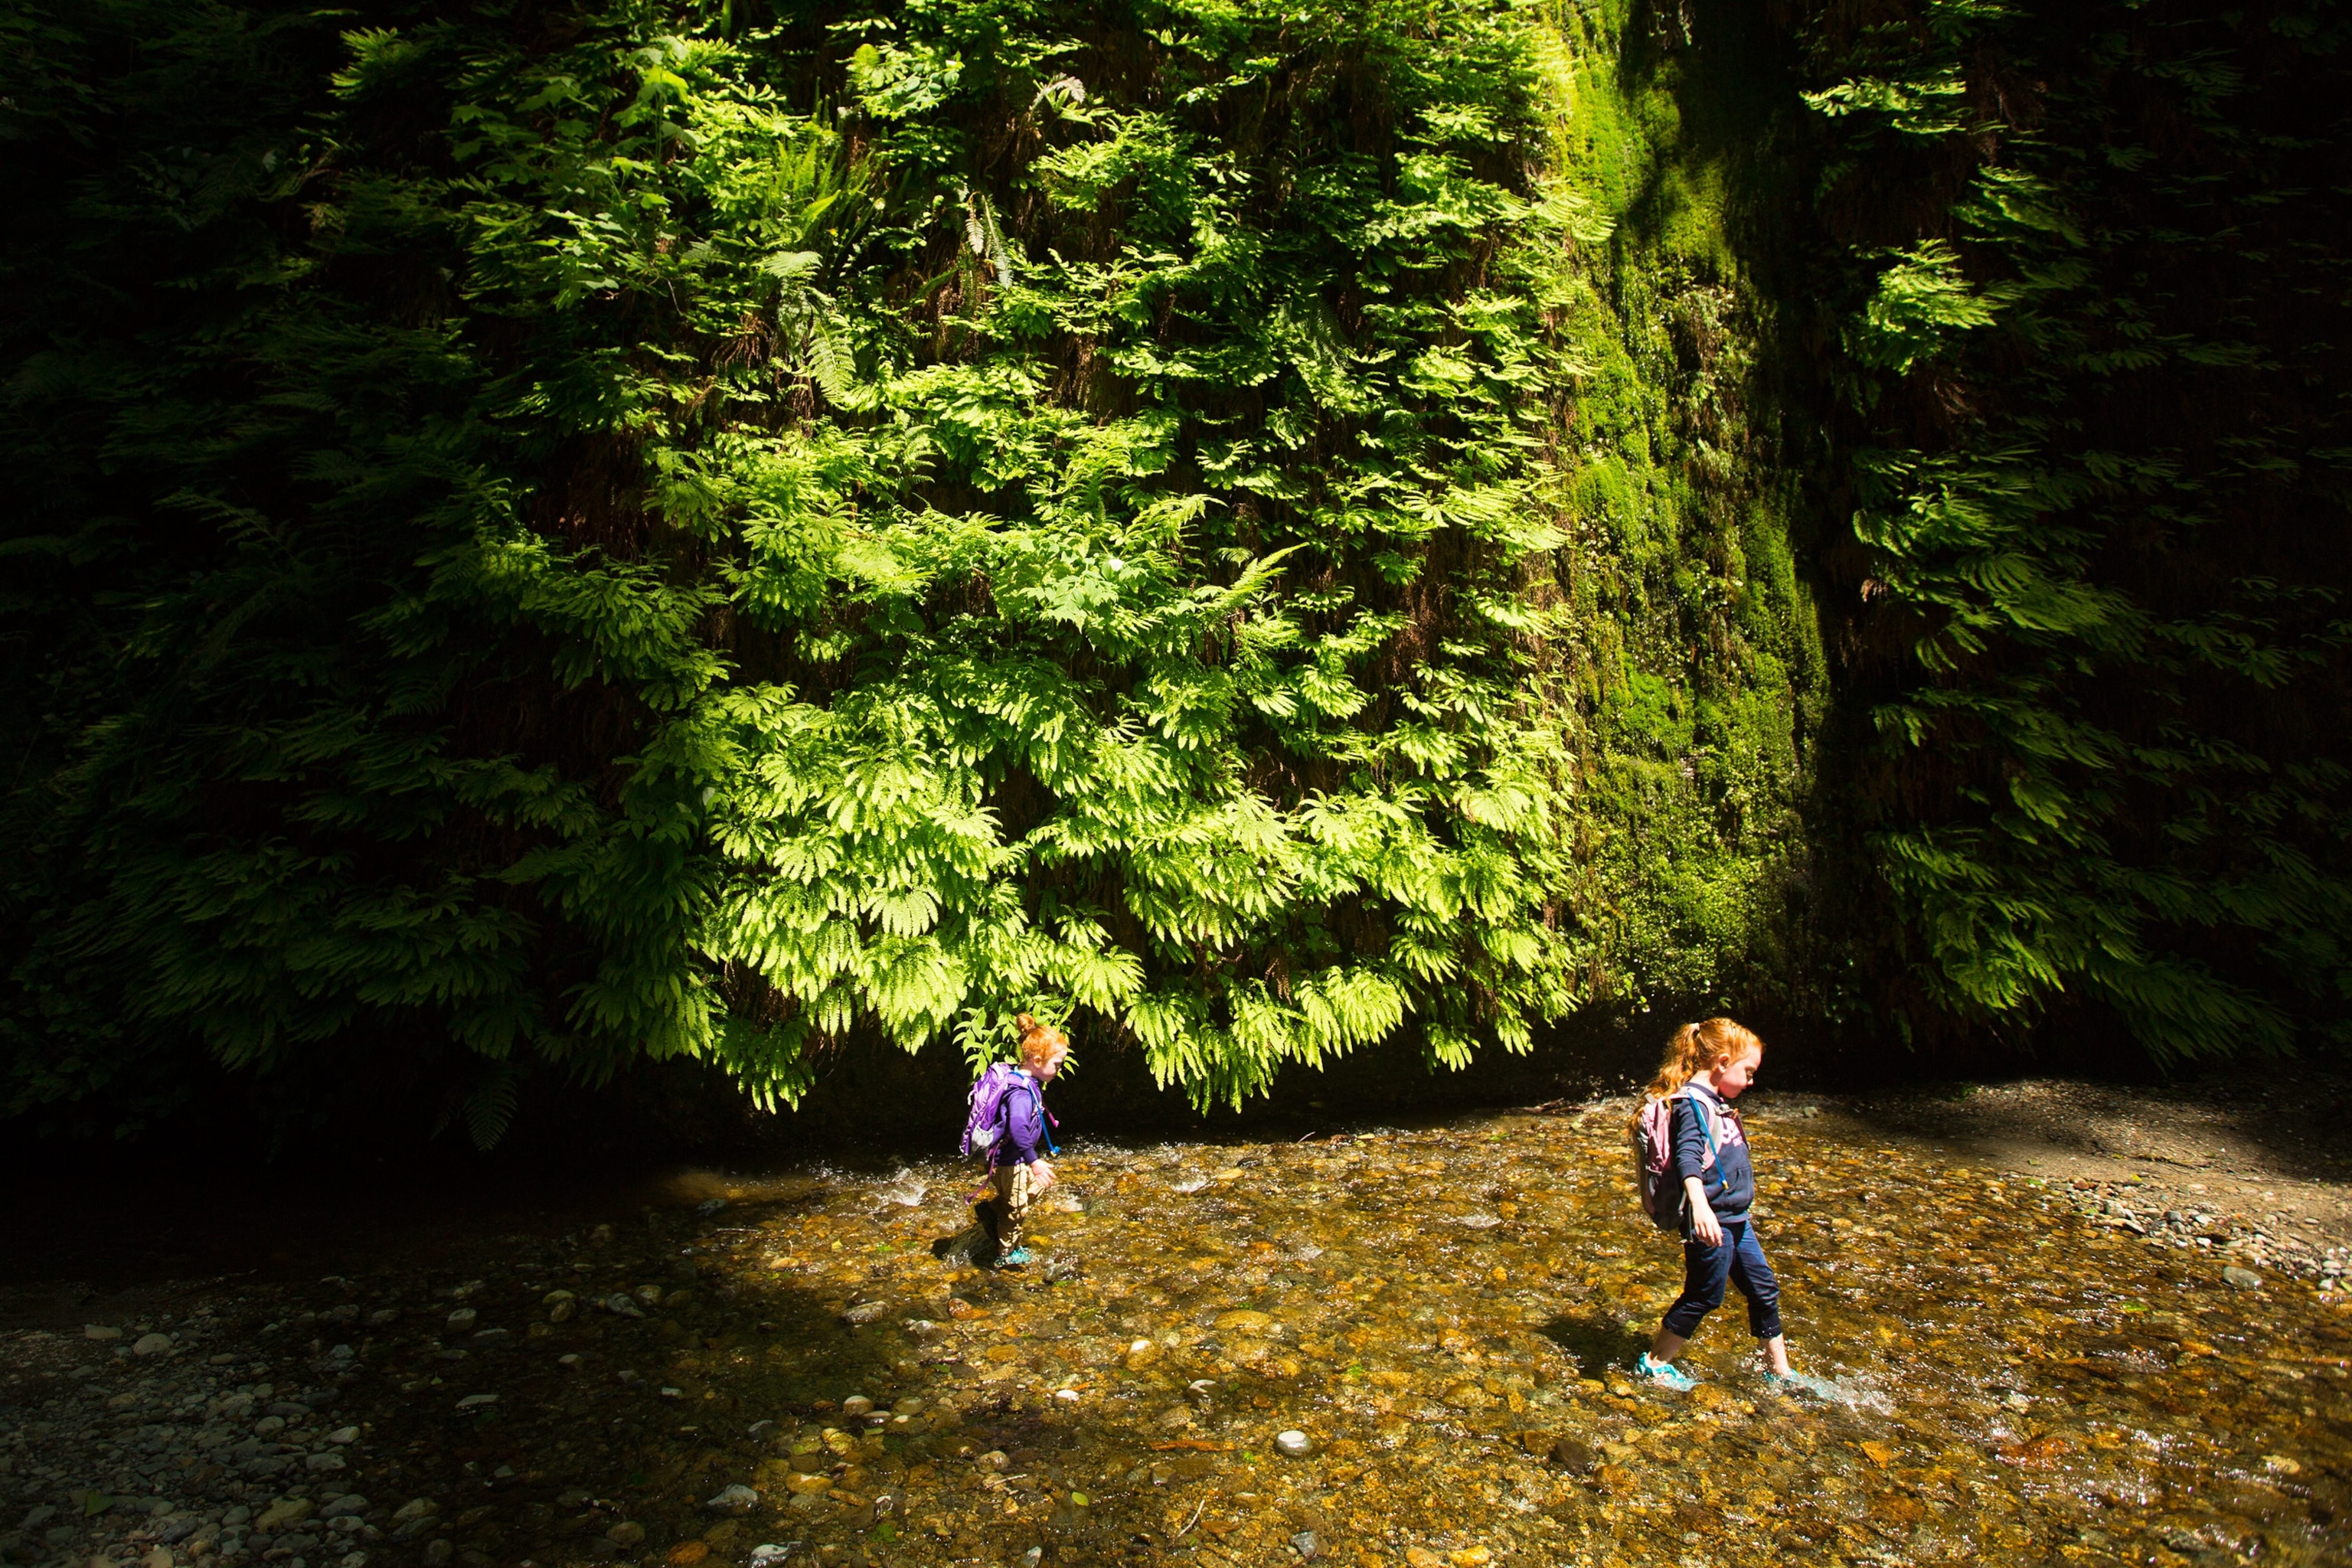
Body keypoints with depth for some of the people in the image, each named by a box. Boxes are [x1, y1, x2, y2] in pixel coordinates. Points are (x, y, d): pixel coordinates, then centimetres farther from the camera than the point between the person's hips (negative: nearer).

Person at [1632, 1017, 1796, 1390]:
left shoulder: (1717, 1103, 12)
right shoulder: (1692, 1103, -19)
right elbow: (1687, 1158, -32)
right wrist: (1699, 1205, -47)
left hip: (1735, 1220, 10)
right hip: (1710, 1222, -10)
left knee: (1764, 1289, 15)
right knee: (1703, 1297, 1)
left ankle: (1779, 1372, 30)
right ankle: (1653, 1363, 16)